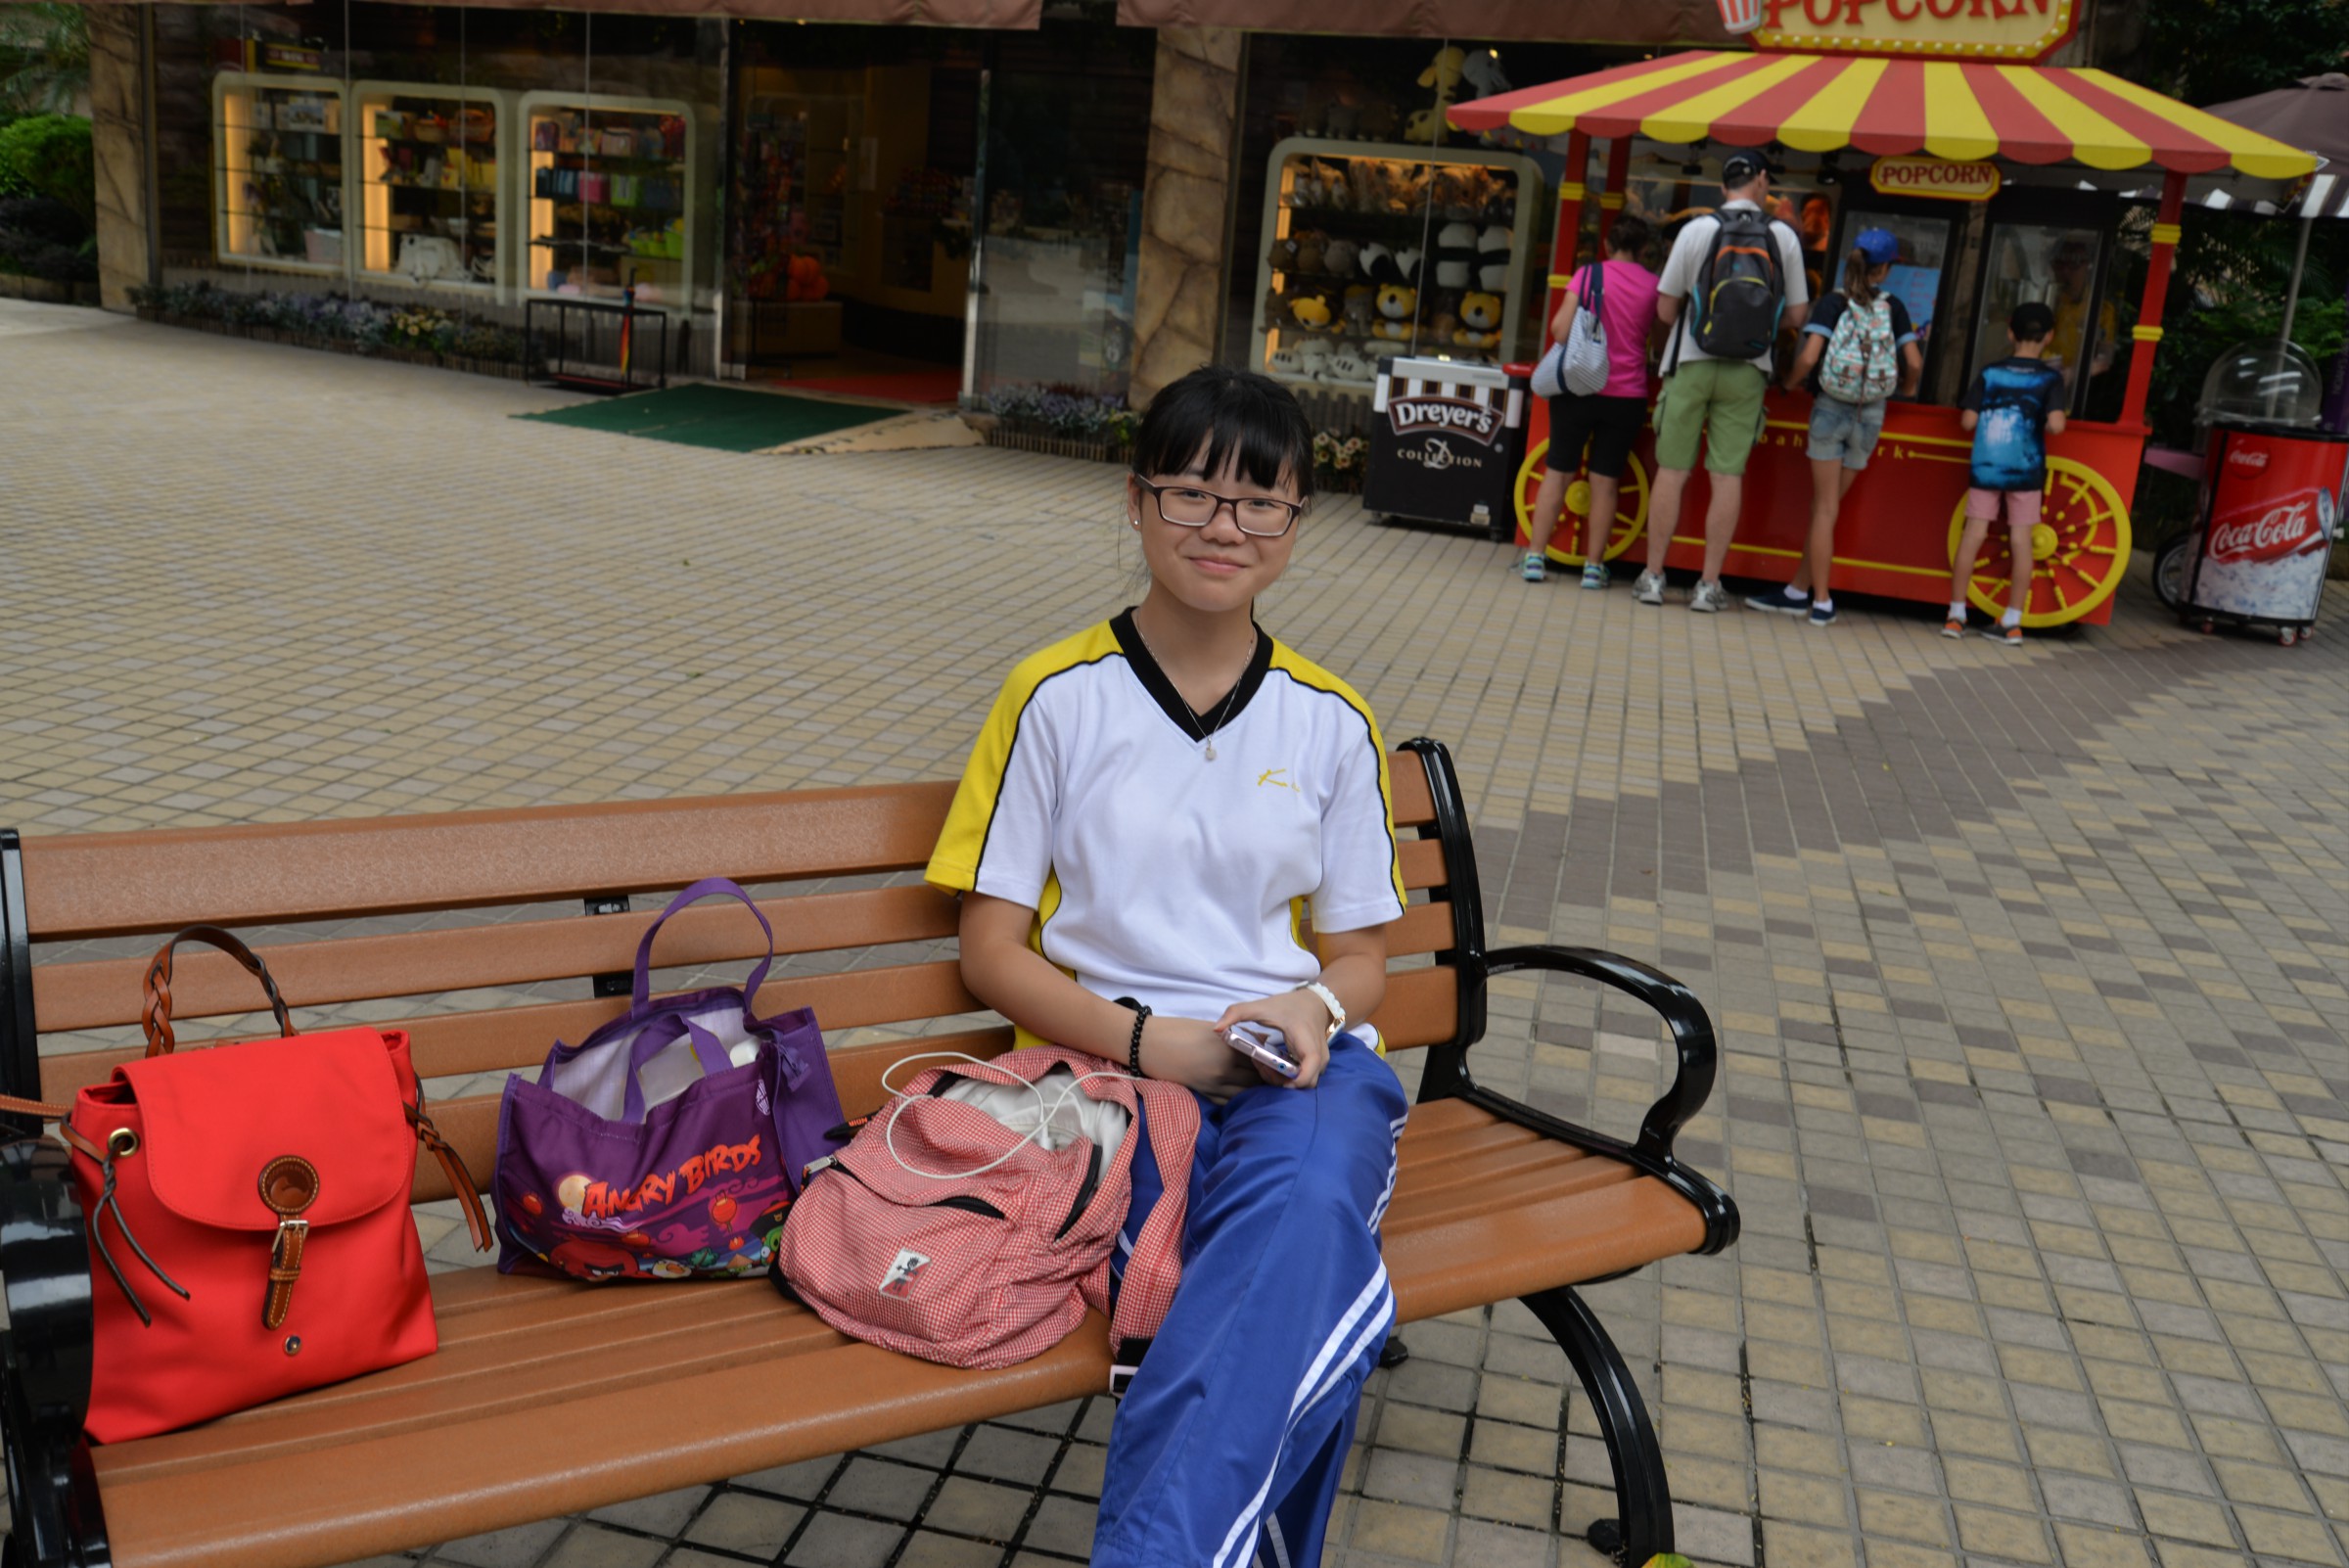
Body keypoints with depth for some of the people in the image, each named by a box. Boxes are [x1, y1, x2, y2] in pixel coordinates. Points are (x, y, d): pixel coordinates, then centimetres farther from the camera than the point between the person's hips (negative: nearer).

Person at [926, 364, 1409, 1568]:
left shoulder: (1331, 722, 11)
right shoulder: (1057, 696, 3)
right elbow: (992, 950, 3)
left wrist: (1313, 1008, -10)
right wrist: (1153, 1041, -13)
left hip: (1296, 1064, 3)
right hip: (1114, 1064, -2)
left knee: (1309, 1206, -37)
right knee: (1319, 1292, -34)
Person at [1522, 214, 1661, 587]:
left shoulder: (1589, 274, -3)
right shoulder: (1654, 286, 2)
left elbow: (1560, 327, -12)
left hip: (1579, 388, -1)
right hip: (1627, 397, 1)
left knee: (1557, 473, 5)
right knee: (1605, 481, 7)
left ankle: (1535, 557, 3)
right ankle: (1593, 566, 9)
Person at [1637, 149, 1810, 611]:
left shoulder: (1696, 230, -2)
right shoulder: (1783, 237, 1)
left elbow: (1665, 309, 0)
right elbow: (1796, 315, 5)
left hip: (1692, 363, -1)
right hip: (1747, 370, 1)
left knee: (1672, 471, 4)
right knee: (1728, 476, 3)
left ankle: (1653, 577, 7)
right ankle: (1709, 585, 6)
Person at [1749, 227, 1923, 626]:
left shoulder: (1834, 303, -6)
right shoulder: (1893, 307, 1)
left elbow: (1808, 357, -17)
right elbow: (1914, 363, -2)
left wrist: (1790, 382, 3)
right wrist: (1906, 387, 20)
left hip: (1830, 408, -2)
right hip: (1871, 414, 2)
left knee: (1825, 506, 2)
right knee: (1827, 504, 11)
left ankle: (1822, 601, 0)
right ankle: (1798, 591, 16)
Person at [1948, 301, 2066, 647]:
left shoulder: (1989, 372, -1)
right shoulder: (2050, 379, -5)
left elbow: (1968, 420, -4)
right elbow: (2056, 424, -18)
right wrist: (2041, 425, 4)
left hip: (1986, 467, 1)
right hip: (2026, 470, -1)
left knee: (1972, 535, 6)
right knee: (2021, 541, 5)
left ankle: (1956, 614, 7)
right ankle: (2012, 622, 7)